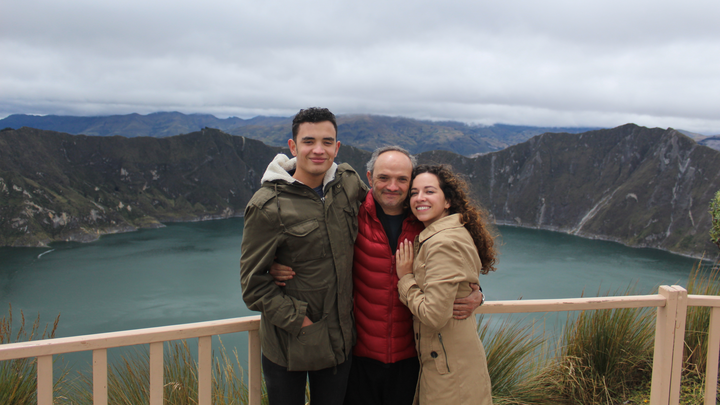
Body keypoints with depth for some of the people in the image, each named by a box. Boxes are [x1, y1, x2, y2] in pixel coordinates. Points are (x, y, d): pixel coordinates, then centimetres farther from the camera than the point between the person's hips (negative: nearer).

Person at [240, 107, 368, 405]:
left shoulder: (349, 182, -3)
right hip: (288, 344, -4)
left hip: (340, 338, 4)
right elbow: (253, 282, -14)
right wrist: (298, 320, -16)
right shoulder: (268, 205, -17)